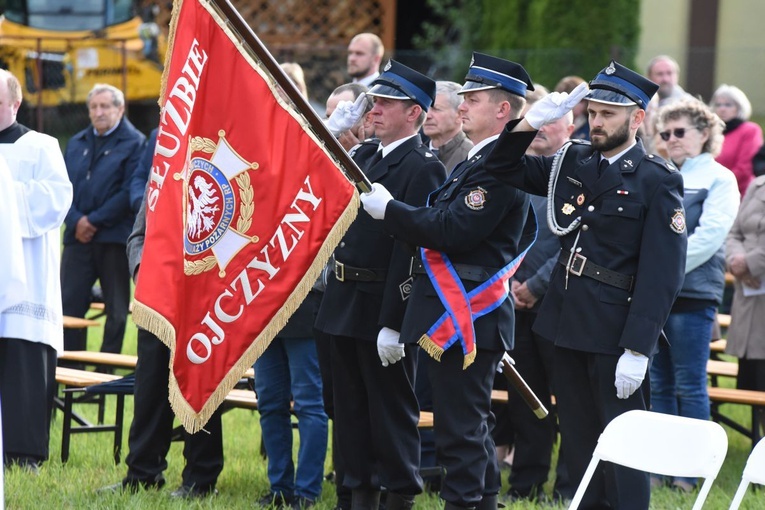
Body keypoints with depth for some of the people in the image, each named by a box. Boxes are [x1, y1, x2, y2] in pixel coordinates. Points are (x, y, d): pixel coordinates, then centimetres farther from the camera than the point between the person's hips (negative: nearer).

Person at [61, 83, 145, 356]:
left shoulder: (134, 143, -2)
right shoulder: (76, 144, 16)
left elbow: (130, 192, -11)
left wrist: (95, 221, -13)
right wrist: (76, 221, -8)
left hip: (114, 239, -5)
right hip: (78, 238, 5)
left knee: (116, 310, 2)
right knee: (69, 304, 1)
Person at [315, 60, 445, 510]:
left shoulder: (424, 168, -14)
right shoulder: (364, 155, 12)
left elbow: (412, 248, -19)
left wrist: (393, 324, -22)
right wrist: (332, 130, 6)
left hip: (385, 308, -8)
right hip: (345, 303, 8)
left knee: (392, 409, 1)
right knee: (351, 406, 13)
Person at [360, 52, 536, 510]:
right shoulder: (476, 161, 18)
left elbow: (451, 232, -22)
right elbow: (446, 227, 20)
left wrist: (389, 209, -13)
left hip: (466, 319, -11)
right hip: (460, 314, 11)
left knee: (462, 428, -7)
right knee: (472, 426, 16)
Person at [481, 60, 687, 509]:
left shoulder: (659, 181, -10)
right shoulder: (574, 161, 9)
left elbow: (663, 273, -15)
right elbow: (505, 168, 17)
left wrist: (638, 350, -20)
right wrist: (529, 124, -2)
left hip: (616, 332, -7)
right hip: (568, 321, 7)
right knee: (578, 441, 14)